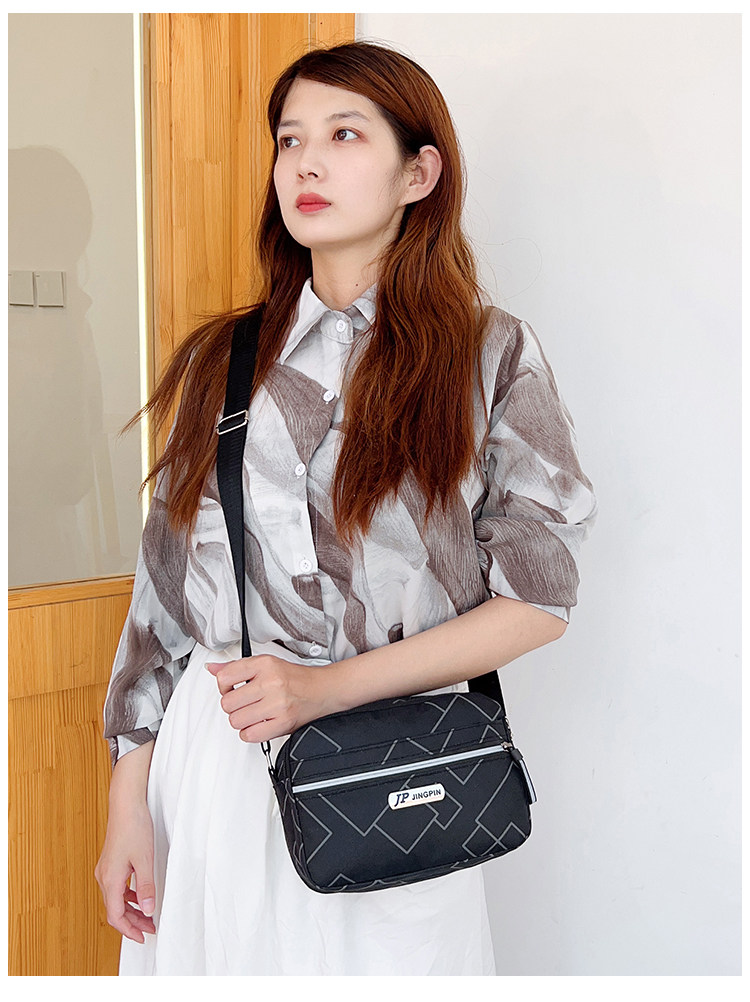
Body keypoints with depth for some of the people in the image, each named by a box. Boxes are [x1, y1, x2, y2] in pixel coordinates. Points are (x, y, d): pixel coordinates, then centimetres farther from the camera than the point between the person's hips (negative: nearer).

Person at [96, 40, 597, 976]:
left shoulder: (490, 355, -3)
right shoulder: (222, 360, 5)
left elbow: (538, 600, -5)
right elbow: (165, 585, 5)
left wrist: (330, 686, -14)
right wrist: (130, 802, 3)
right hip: (211, 763, 3)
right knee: (208, 959, 15)